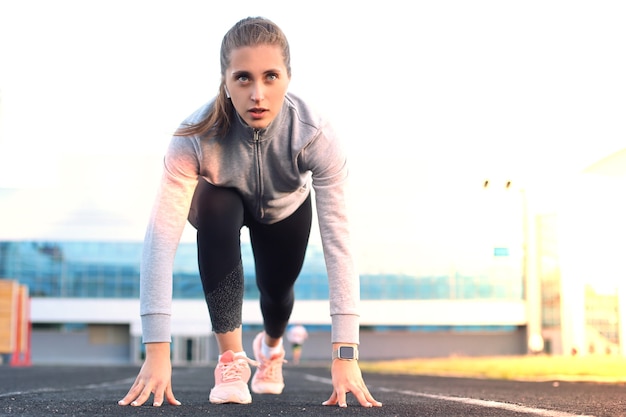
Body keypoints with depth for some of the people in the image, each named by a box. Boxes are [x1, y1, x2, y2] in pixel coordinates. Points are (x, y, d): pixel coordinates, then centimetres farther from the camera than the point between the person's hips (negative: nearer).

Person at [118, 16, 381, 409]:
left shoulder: (315, 135, -40)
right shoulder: (196, 137, -41)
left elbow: (338, 242, -42)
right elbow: (162, 237, -44)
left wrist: (345, 356, -47)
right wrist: (157, 352, -50)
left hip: (285, 208, 2)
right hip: (222, 203, -2)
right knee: (217, 208, -33)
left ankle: (271, 346, 47)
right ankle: (231, 358, -22)